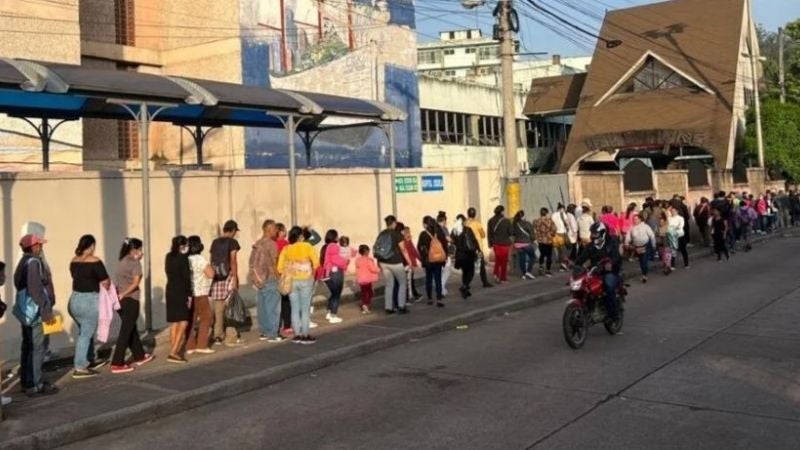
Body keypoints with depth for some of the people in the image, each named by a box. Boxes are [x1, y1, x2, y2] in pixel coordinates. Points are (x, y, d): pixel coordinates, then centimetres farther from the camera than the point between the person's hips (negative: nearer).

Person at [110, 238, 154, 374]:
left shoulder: (123, 261, 16)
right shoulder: (135, 262, -7)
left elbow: (119, 281, 7)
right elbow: (135, 283, -17)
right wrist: (123, 295, -17)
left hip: (121, 299, 8)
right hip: (130, 300, -8)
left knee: (131, 329, 20)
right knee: (125, 332, -5)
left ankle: (139, 356, 33)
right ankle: (117, 364, -6)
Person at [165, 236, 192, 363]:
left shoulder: (168, 257, 8)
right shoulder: (183, 258, -13)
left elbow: (170, 272, 14)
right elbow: (186, 277, -14)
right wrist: (189, 295, -9)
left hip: (170, 291, 8)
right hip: (181, 292, -7)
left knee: (174, 322, 13)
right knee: (183, 322, -5)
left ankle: (174, 350, 18)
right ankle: (173, 353, -12)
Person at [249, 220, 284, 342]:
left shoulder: (257, 244, 12)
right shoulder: (271, 244, -12)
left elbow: (253, 264, 12)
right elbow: (274, 264, -14)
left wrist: (254, 280, 16)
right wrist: (279, 279, -6)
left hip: (259, 280, 8)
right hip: (269, 279, -8)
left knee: (262, 307, 12)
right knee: (272, 307, -3)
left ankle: (264, 332, 17)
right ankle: (272, 334, -2)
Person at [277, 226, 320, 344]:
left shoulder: (286, 249, 2)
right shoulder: (307, 246, -6)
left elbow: (280, 268, -2)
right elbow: (316, 262, -15)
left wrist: (287, 275, 12)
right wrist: (312, 272, 2)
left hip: (291, 281, 3)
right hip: (305, 280, -3)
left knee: (295, 309, 9)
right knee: (305, 309, 4)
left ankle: (297, 335, 13)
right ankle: (305, 335, 7)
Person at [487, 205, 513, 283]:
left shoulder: (491, 221, -1)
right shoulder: (506, 221, -13)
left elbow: (489, 234, 2)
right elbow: (511, 232, -8)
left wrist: (491, 243, 10)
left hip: (495, 244, 4)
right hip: (505, 244, -4)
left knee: (497, 260, 17)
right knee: (504, 261, 7)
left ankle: (496, 274, -2)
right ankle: (503, 278, 12)